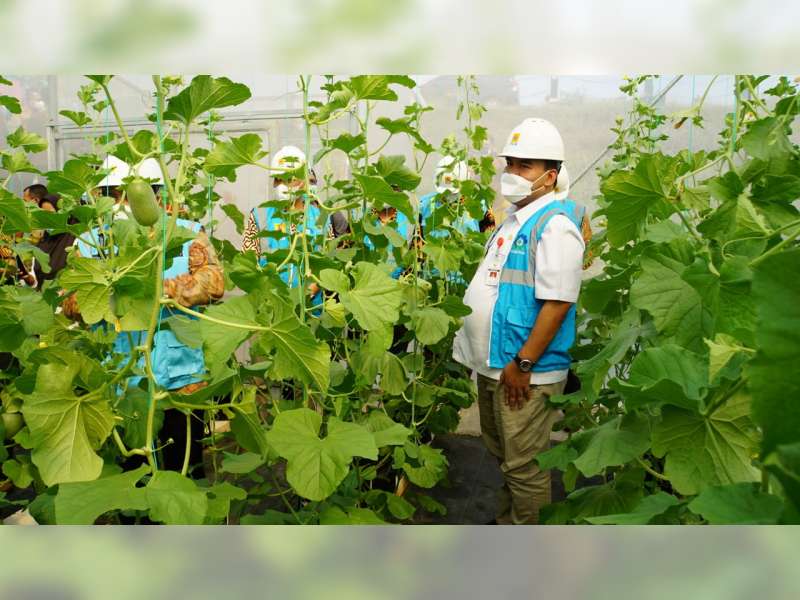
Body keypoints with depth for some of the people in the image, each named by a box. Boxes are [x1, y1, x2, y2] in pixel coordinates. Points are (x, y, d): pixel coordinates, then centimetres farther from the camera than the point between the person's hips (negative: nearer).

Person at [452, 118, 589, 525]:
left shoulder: (554, 225, -16)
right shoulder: (514, 219, 14)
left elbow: (557, 303, -22)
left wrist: (523, 364, -22)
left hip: (524, 371, -9)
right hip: (492, 364, 9)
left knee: (524, 467, 3)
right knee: (503, 457, 23)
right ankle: (505, 524, 41)